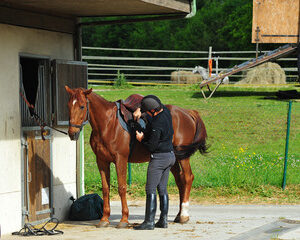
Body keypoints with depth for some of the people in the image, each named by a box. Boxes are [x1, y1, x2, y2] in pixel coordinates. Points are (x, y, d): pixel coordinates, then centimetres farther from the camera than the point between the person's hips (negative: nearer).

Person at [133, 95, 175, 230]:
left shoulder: (156, 125, -25)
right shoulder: (165, 111, 1)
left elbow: (151, 147, -18)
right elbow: (150, 101, 21)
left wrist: (141, 139, -1)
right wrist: (139, 110, 7)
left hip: (159, 157, -9)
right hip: (170, 155, 9)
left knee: (150, 190, -4)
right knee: (162, 189, 13)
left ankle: (149, 222, -5)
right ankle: (163, 220, 14)